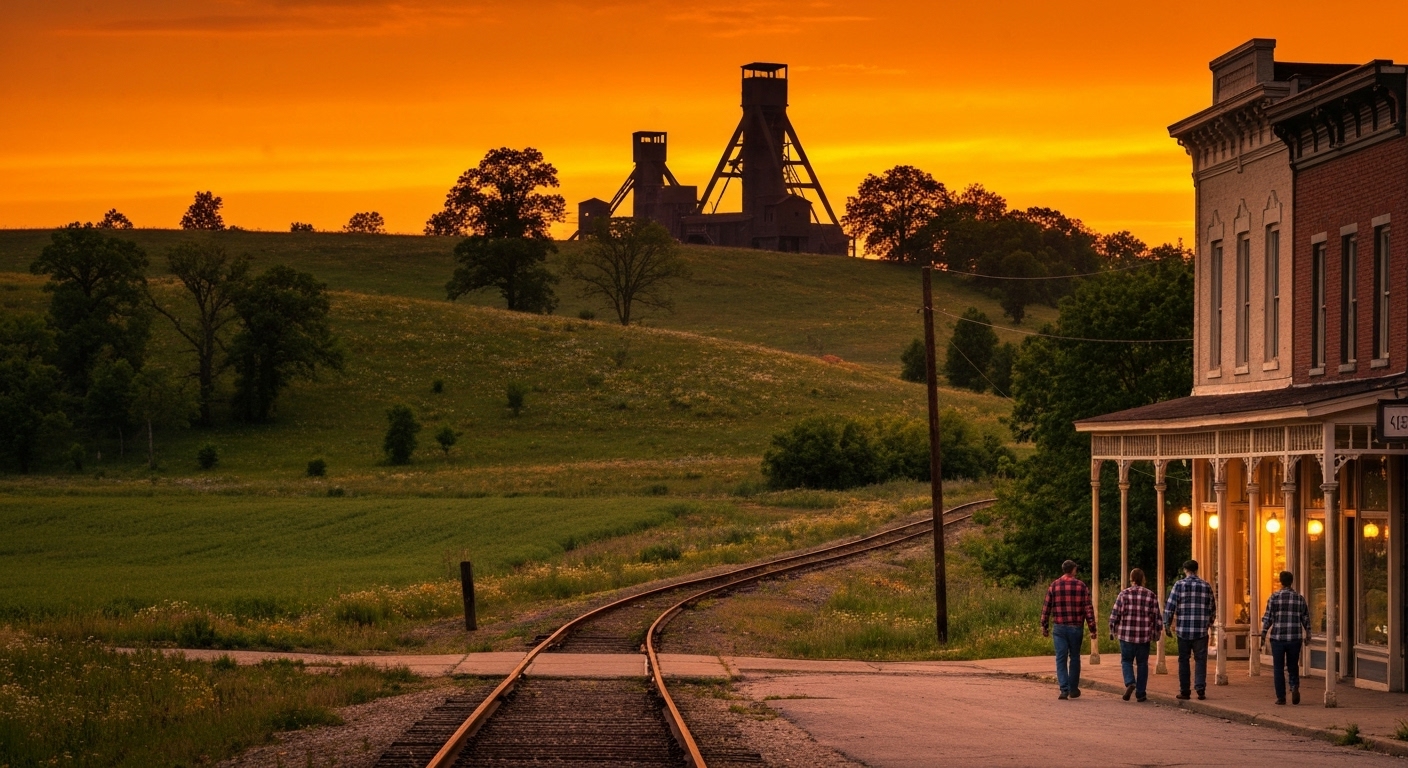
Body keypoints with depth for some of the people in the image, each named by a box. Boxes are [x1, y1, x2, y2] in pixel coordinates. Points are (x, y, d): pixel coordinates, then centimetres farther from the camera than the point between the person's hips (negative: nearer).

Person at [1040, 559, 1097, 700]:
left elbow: (1046, 608, 3)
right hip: (1076, 628, 0)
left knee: (1061, 659, 1)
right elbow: (1088, 609, -4)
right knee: (1074, 658, 14)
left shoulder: (1053, 586, 0)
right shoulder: (1081, 586, -2)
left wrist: (1044, 626, 13)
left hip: (1059, 628, 0)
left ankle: (1064, 689, -9)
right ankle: (1073, 689, 20)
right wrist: (1092, 629, 1)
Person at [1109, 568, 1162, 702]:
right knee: (1142, 663, 10)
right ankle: (1140, 693, 9)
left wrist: (1112, 630, 7)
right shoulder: (1151, 596, 1)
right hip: (1144, 636, 1)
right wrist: (1156, 633, 17)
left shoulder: (1124, 594, -4)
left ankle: (1129, 682, -14)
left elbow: (1115, 614, -5)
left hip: (1126, 635, -1)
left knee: (1126, 661, 11)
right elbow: (1156, 617, 4)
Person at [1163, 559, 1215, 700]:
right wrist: (1209, 622, 29)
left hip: (1183, 630, -1)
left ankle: (1184, 691, 8)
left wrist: (1167, 625, 2)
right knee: (1200, 660, 5)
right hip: (1201, 630, 1)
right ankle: (1200, 688, -9)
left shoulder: (1179, 585, -3)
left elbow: (1170, 606, -6)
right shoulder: (1206, 586, 4)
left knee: (1183, 661, 7)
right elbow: (1212, 608, 13)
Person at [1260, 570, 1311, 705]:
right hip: (1295, 638, 2)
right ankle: (1295, 687, -13)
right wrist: (1307, 635, 19)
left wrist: (1263, 633, 1)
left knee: (1279, 668, 5)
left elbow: (1268, 617, -5)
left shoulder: (1274, 597, -3)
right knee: (1293, 666, 13)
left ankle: (1281, 697, 3)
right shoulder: (1299, 598, 5)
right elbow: (1306, 618, 9)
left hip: (1278, 638, -2)